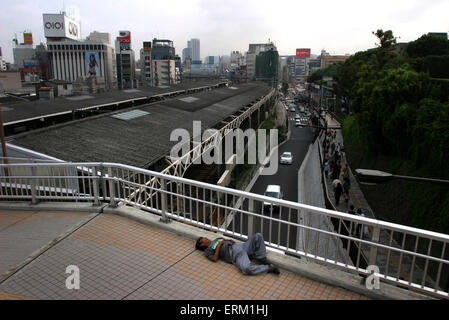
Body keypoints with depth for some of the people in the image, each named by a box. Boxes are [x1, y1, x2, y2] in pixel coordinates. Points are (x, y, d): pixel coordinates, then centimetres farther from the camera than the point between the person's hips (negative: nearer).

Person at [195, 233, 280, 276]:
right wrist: (219, 246, -3)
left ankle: (262, 259, -5)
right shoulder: (207, 251, 13)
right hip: (235, 254, -7)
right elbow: (214, 259, -6)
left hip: (241, 246, 7)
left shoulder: (217, 239, 33)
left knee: (258, 236, -12)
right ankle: (268, 268, -19)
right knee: (246, 269, -38)